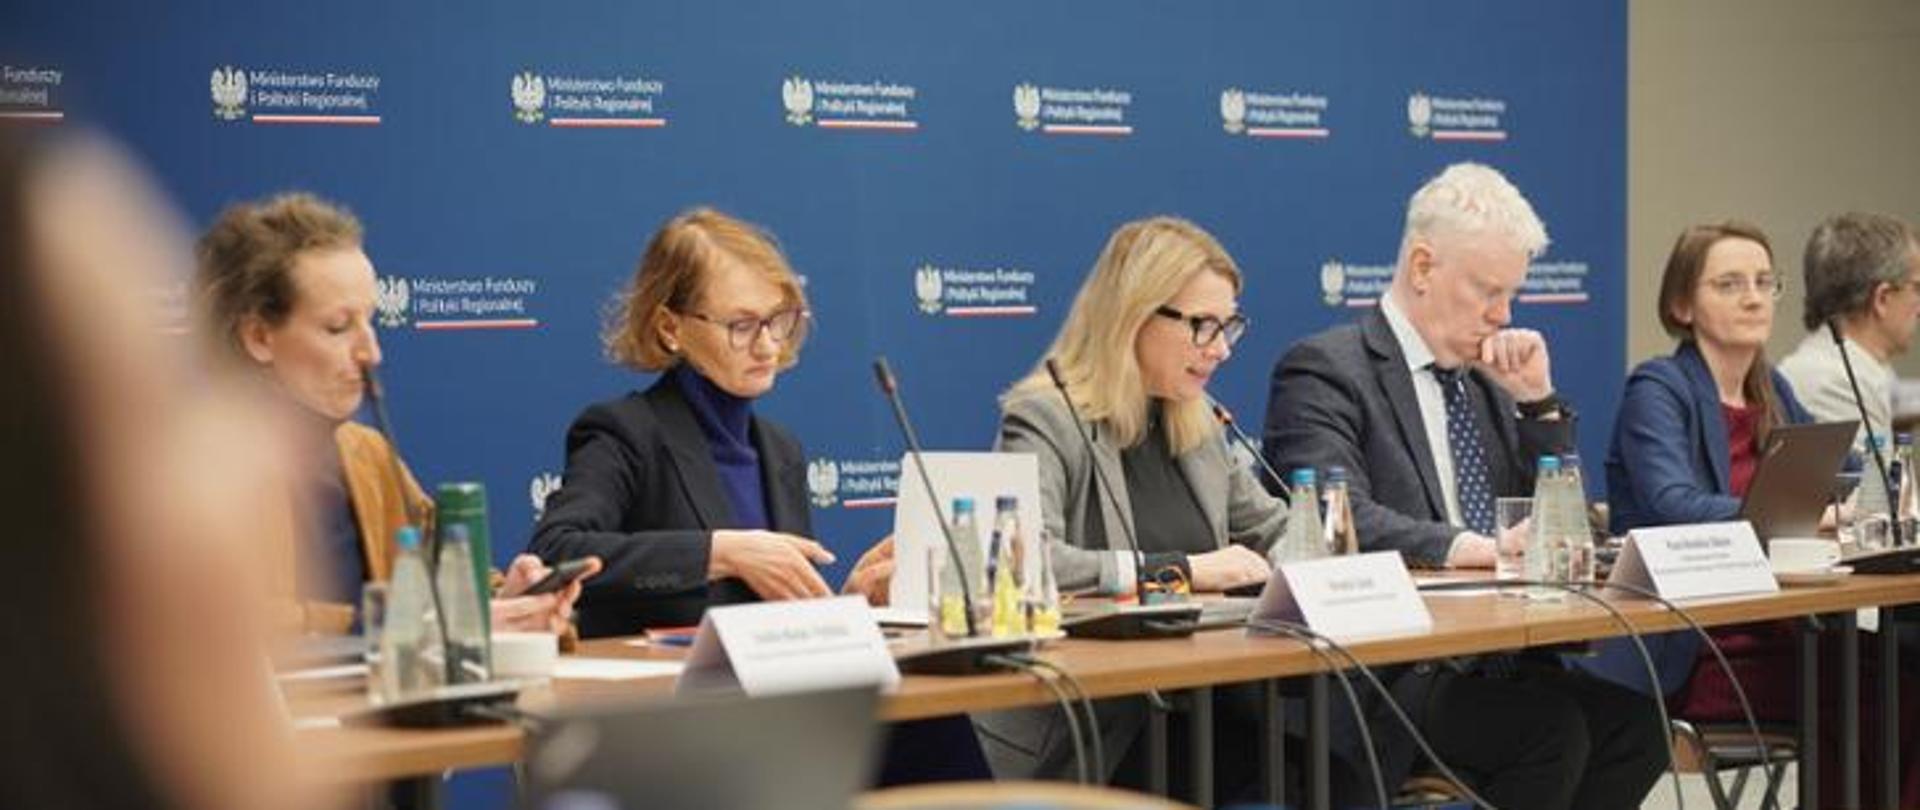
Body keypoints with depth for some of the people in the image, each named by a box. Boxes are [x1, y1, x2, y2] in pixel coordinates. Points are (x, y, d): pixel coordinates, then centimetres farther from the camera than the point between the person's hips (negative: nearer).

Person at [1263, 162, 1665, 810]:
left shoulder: (1485, 379, 19)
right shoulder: (1324, 369, -5)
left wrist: (1537, 401, 6)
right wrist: (1457, 547, -34)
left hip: (1492, 659, 7)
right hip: (1381, 677, -7)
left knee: (1634, 721, -17)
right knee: (1552, 729, -26)